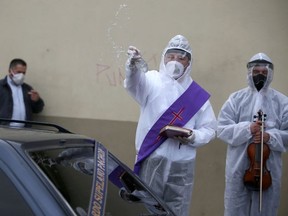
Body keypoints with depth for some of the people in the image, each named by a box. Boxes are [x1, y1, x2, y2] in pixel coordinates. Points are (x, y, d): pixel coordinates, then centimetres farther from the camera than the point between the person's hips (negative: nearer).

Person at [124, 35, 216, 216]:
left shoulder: (198, 94, 9)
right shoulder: (153, 81, 1)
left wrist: (193, 137, -11)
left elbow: (210, 128, 11)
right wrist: (134, 67, -46)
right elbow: (136, 82, -23)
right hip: (151, 161, -2)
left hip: (182, 165, 2)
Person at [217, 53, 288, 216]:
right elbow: (222, 130, -4)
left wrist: (270, 137, -18)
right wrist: (247, 129, -18)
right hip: (238, 168, 0)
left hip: (269, 169, 0)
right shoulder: (236, 99, 1)